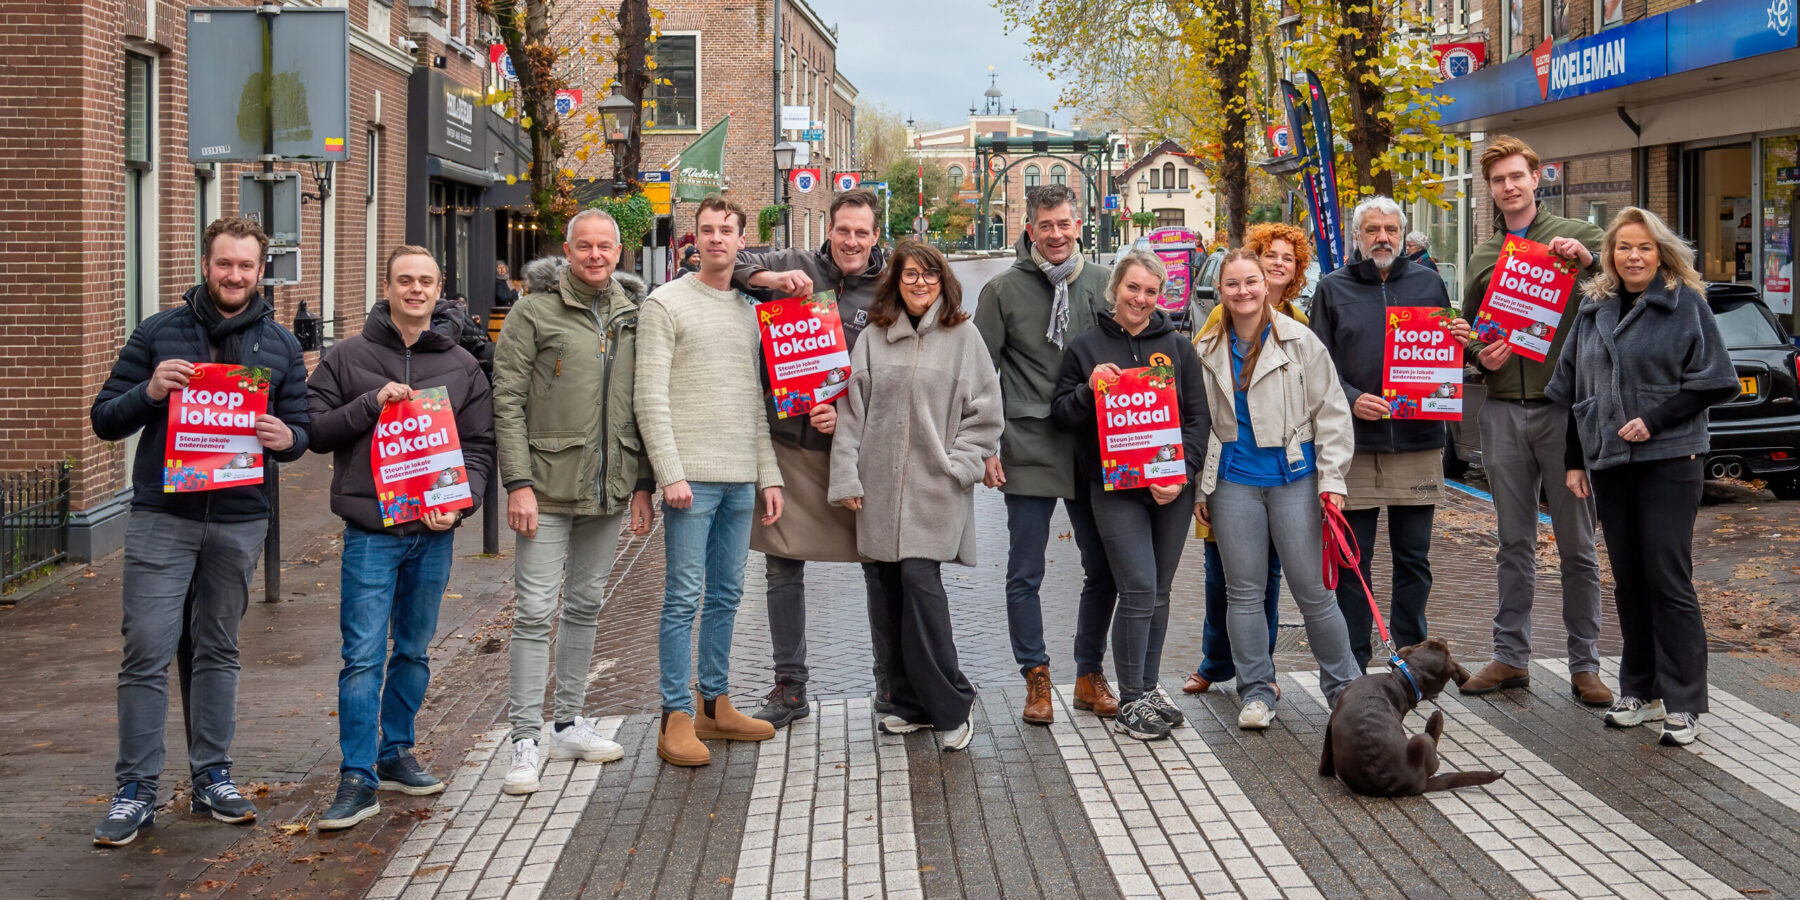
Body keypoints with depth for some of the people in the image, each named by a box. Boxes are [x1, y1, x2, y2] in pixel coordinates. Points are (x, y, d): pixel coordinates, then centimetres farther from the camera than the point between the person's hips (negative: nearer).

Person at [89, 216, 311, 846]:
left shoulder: (280, 346, 10)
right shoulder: (157, 334, 4)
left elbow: (300, 432, 12)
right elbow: (104, 419, 4)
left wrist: (286, 439, -12)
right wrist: (149, 393, -16)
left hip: (239, 520, 2)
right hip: (162, 517, -2)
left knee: (217, 651, 12)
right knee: (147, 651, -6)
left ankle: (213, 777, 21)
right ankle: (136, 790, 1)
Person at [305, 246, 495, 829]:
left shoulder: (462, 367, 9)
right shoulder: (347, 358, 3)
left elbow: (479, 446, 9)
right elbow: (312, 430, -1)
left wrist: (458, 502, -8)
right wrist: (371, 404, -14)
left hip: (434, 533, 3)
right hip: (370, 532, -3)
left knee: (415, 651, 13)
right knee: (363, 657, -6)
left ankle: (395, 755, 27)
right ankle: (358, 779, -3)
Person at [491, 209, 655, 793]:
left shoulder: (632, 315, 10)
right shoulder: (534, 311, -4)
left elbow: (643, 405, 13)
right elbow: (507, 400, -7)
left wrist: (642, 483, 8)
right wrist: (518, 482, -14)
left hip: (609, 489, 5)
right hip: (548, 486, -5)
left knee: (586, 606, 13)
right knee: (535, 611, -6)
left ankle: (569, 724, 24)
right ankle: (526, 739, -1)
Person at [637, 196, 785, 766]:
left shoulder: (748, 312, 15)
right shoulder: (666, 303, -3)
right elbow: (650, 399, -9)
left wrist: (770, 476, 11)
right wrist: (670, 473, -16)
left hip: (741, 480, 6)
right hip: (692, 476, -6)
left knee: (726, 595, 11)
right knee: (685, 597, -5)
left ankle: (715, 704, 20)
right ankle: (677, 719, -1)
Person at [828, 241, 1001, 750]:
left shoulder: (962, 337, 4)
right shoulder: (873, 337, 10)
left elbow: (985, 414, 4)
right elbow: (851, 411, 7)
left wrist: (956, 466, -6)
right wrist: (846, 477, 0)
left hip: (935, 490, -3)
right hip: (878, 488, 3)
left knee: (920, 580, -14)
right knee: (884, 592, 3)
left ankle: (951, 707, -5)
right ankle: (909, 703, 15)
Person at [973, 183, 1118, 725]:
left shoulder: (1103, 284, 7)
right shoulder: (1003, 290, 0)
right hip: (1028, 452, -2)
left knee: (1104, 569, 6)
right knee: (1025, 574, 2)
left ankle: (1090, 676, 20)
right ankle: (1036, 680, 13)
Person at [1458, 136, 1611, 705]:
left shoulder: (1576, 237, 2)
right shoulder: (1484, 257, 15)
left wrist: (1589, 259, -20)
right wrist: (1480, 355, -1)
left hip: (1564, 407, -4)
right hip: (1503, 412, 4)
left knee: (1576, 545, 1)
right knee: (1514, 543, 9)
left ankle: (1584, 663, 8)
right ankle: (1511, 657, 15)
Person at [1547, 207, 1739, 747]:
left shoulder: (1685, 303, -2)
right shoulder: (1594, 309, 13)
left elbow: (1714, 382, -6)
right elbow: (1572, 389, 16)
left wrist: (1654, 420, -14)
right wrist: (1575, 459, 11)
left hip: (1669, 460, -5)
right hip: (1609, 464, 5)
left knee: (1669, 580, -6)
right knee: (1629, 582, 9)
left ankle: (1683, 704, -1)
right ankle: (1641, 691, 18)